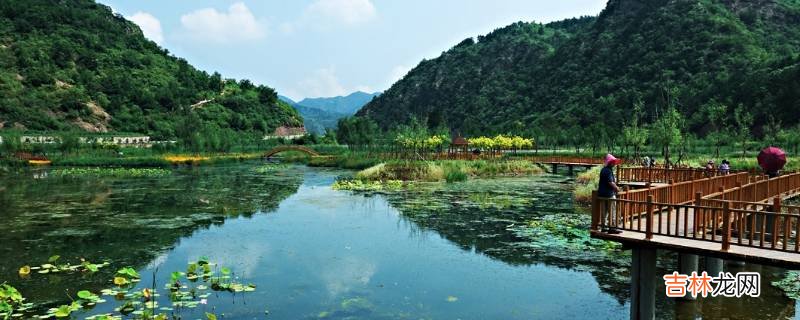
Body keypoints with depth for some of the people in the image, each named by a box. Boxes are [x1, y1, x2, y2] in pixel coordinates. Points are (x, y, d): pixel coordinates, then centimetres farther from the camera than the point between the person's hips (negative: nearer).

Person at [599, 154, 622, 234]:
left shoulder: (603, 170, 13)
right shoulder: (608, 171, -17)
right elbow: (610, 182, -23)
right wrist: (617, 188, -8)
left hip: (602, 193, 10)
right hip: (609, 193, -10)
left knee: (604, 210, 14)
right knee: (612, 211, -3)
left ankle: (603, 227, 19)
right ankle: (612, 227, 0)